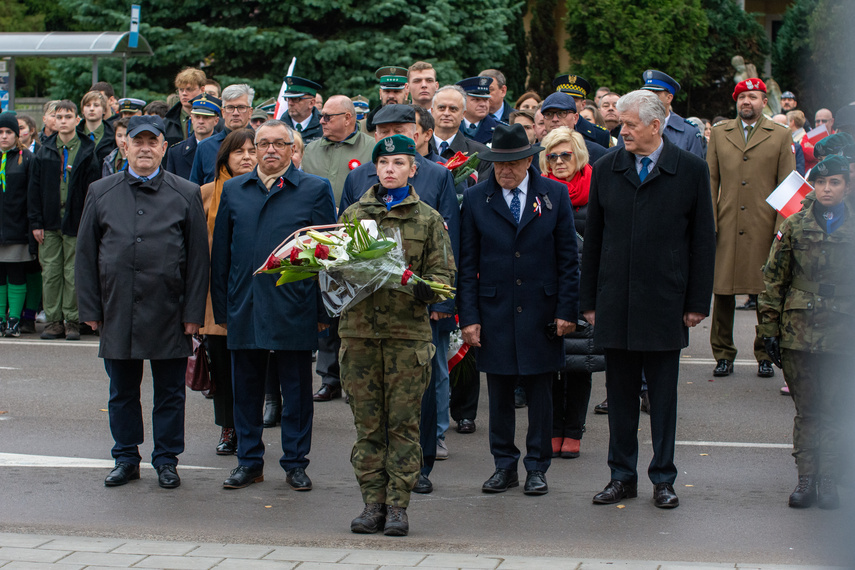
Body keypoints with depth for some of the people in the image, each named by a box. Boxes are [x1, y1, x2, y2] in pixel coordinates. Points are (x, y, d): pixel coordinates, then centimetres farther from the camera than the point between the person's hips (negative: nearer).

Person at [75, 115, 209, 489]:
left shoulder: (186, 195, 3)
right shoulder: (101, 193, 7)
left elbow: (198, 258, 1)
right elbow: (86, 254, 8)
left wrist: (193, 313, -4)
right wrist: (90, 308, 2)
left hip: (168, 313, -2)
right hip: (117, 310, 2)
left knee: (170, 392, 6)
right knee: (122, 392, 10)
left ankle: (166, 461, 17)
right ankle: (126, 459, 22)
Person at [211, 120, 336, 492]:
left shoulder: (315, 190, 2)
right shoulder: (233, 190, 11)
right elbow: (220, 253, 12)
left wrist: (323, 310, -3)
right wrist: (221, 307, 7)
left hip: (293, 308, -3)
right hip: (244, 308, 3)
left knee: (296, 391, 5)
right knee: (246, 389, 9)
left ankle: (295, 463, 15)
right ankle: (249, 461, 20)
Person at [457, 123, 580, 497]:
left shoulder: (555, 195, 2)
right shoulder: (475, 199, 2)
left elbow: (567, 258, 3)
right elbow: (467, 265, 3)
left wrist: (567, 310, -4)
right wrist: (468, 317, -4)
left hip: (541, 312, 0)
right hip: (495, 312, 0)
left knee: (539, 393, 6)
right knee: (499, 395, 6)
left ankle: (537, 468, 16)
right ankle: (504, 466, 18)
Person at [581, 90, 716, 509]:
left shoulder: (690, 170, -1)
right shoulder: (606, 169, 5)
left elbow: (703, 240, 1)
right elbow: (592, 239, 9)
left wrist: (697, 302, -3)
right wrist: (589, 300, 5)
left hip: (664, 303, -2)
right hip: (615, 302, 2)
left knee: (663, 396, 6)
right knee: (620, 393, 9)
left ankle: (663, 479, 15)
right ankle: (622, 476, 18)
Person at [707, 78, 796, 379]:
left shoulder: (781, 136, 8)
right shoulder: (719, 133, 12)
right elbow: (710, 180, 11)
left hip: (764, 227, -1)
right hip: (727, 227, 1)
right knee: (722, 290, 2)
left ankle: (765, 354, 14)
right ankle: (723, 354, 12)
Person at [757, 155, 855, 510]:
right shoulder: (794, 227, 3)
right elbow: (774, 280, 6)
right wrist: (769, 329, 2)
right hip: (799, 331, 0)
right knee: (806, 410, 6)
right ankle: (806, 478, 12)